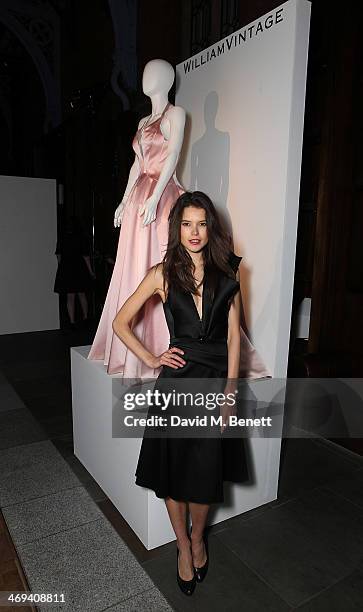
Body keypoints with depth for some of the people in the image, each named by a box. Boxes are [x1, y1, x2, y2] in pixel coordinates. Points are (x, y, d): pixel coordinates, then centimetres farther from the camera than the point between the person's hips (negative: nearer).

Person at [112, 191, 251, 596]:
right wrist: (150, 359, -3)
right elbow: (121, 322, 4)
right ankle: (182, 544, 36)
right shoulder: (163, 273, -1)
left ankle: (198, 537, 40)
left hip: (216, 379, 1)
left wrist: (230, 390, -6)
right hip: (177, 379, 0)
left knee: (207, 469, 9)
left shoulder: (226, 274, 2)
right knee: (174, 467, 10)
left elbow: (234, 335, 0)